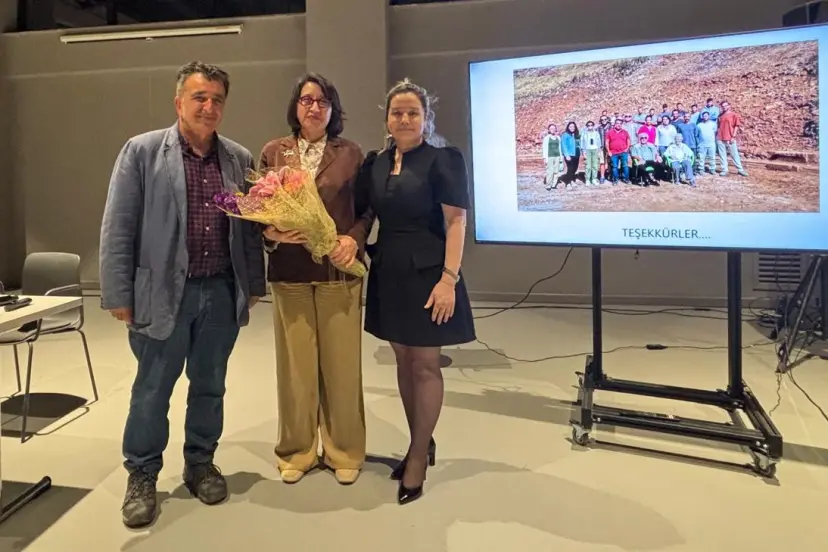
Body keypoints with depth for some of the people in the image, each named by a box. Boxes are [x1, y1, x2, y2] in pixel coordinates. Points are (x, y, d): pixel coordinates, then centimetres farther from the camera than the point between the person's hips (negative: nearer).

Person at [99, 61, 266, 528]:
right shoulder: (142, 151, -4)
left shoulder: (240, 159, 6)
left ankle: (201, 463, 34)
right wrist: (119, 294, -7)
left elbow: (251, 226, 9)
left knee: (210, 386, 15)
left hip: (223, 292, 3)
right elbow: (118, 229, -5)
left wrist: (254, 284, 9)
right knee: (152, 390, 9)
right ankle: (142, 476, 28)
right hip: (163, 292, -3)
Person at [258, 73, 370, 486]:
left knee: (341, 363, 5)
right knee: (295, 364, 6)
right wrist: (272, 232, -13)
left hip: (338, 270, 0)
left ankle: (344, 452, 22)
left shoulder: (350, 154, 6)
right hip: (289, 271, 1)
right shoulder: (273, 152, 8)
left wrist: (354, 239, -14)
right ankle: (296, 451, 24)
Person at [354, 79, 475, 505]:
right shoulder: (374, 164, 9)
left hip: (426, 273, -6)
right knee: (403, 360, 14)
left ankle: (418, 455, 17)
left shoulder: (443, 161, -8)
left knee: (425, 364, 3)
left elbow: (456, 221, -13)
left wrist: (449, 279, -20)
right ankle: (421, 443, 30)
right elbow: (364, 216, 12)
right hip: (387, 273, 6)